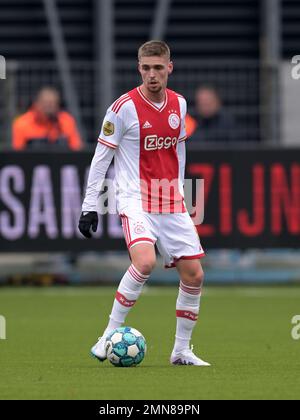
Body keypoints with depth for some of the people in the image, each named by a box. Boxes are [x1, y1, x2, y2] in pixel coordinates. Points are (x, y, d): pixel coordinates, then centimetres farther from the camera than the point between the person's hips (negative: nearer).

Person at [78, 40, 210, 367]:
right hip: (136, 200, -6)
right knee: (145, 261, -29)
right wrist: (89, 206, -7)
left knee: (194, 275, 2)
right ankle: (110, 336, -18)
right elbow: (101, 157, -5)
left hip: (172, 204, 6)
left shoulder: (179, 104, 6)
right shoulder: (125, 107, -10)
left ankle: (181, 350, 16)